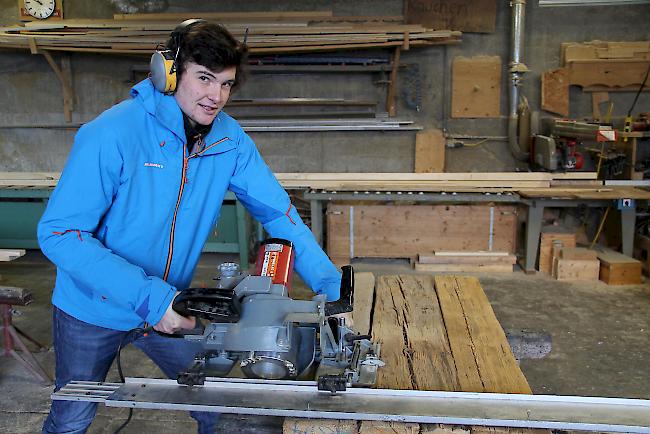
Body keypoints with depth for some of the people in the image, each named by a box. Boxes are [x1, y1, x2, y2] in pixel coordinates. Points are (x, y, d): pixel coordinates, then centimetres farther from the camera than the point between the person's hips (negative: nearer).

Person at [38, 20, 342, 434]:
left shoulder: (230, 139, -12)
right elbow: (58, 233, -27)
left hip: (171, 306, 3)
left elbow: (278, 211, -11)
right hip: (93, 308, -3)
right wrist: (147, 297, -33)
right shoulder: (112, 134, -26)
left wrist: (330, 284, -22)